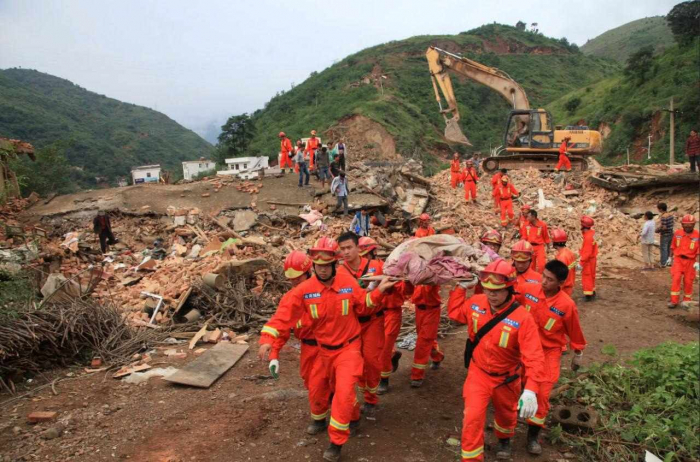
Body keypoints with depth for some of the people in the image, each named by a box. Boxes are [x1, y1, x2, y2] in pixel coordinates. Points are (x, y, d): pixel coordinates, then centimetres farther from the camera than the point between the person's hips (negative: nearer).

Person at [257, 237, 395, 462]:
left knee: (344, 392, -11)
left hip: (348, 347, -2)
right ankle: (320, 419, 53)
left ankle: (336, 443, 7)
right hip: (323, 349, 3)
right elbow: (285, 315, -19)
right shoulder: (304, 290, -17)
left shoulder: (348, 282, -15)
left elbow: (364, 308, -2)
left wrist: (378, 292, -18)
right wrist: (267, 337, -30)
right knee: (316, 388, 19)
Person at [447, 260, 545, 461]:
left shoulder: (522, 318, -29)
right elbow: (454, 312, 6)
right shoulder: (475, 303, -16)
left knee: (506, 414, 26)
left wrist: (531, 390, -41)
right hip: (478, 373, 1)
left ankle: (504, 440, 60)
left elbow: (534, 357, -31)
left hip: (505, 378, -1)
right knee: (472, 418, -9)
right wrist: (461, 287, -5)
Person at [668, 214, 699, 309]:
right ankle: (674, 301, -2)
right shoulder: (677, 233, -2)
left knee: (688, 281, 7)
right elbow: (673, 247, 9)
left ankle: (687, 301, 25)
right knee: (675, 279, -8)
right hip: (678, 259, 1)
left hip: (690, 261, -1)